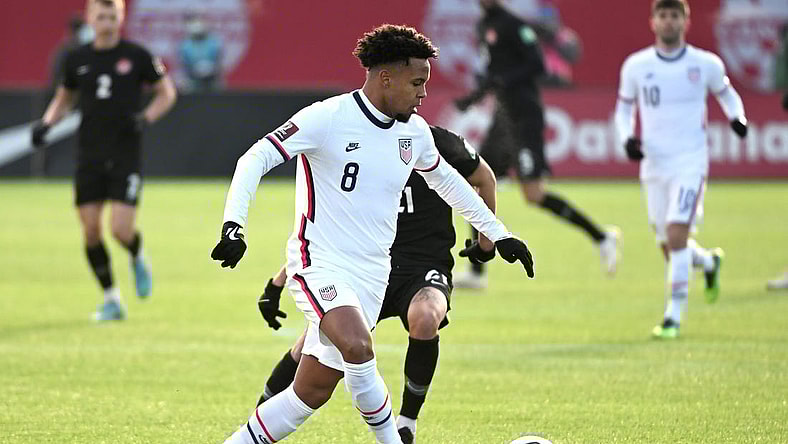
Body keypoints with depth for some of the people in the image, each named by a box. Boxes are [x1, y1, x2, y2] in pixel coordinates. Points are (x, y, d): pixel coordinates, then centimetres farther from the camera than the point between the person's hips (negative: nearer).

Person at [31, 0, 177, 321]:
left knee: (121, 229, -14)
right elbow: (64, 99, 20)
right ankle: (111, 300, 14)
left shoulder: (136, 56, -3)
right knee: (90, 231, -1)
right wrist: (46, 124, 2)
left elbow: (166, 93, 7)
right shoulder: (77, 60, 5)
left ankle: (138, 259, 22)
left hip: (126, 157, -3)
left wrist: (145, 118, -11)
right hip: (90, 157, 3)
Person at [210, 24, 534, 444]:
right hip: (320, 265, -7)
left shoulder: (414, 131, 8)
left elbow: (445, 180, 28)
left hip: (371, 276, 7)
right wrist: (233, 225, -28)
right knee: (358, 347, -33)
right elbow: (255, 159, -14)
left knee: (311, 394, 4)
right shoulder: (327, 118, -13)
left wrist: (497, 234, 29)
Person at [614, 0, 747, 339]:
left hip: (691, 162, -3)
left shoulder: (705, 64, -1)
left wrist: (737, 117, -3)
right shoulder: (635, 66, 2)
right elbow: (624, 109, 14)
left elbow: (726, 93, 17)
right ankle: (709, 262, 42)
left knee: (677, 234, -20)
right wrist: (627, 138, -5)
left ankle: (674, 315, -13)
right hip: (654, 164, 3)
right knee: (670, 249, 7)